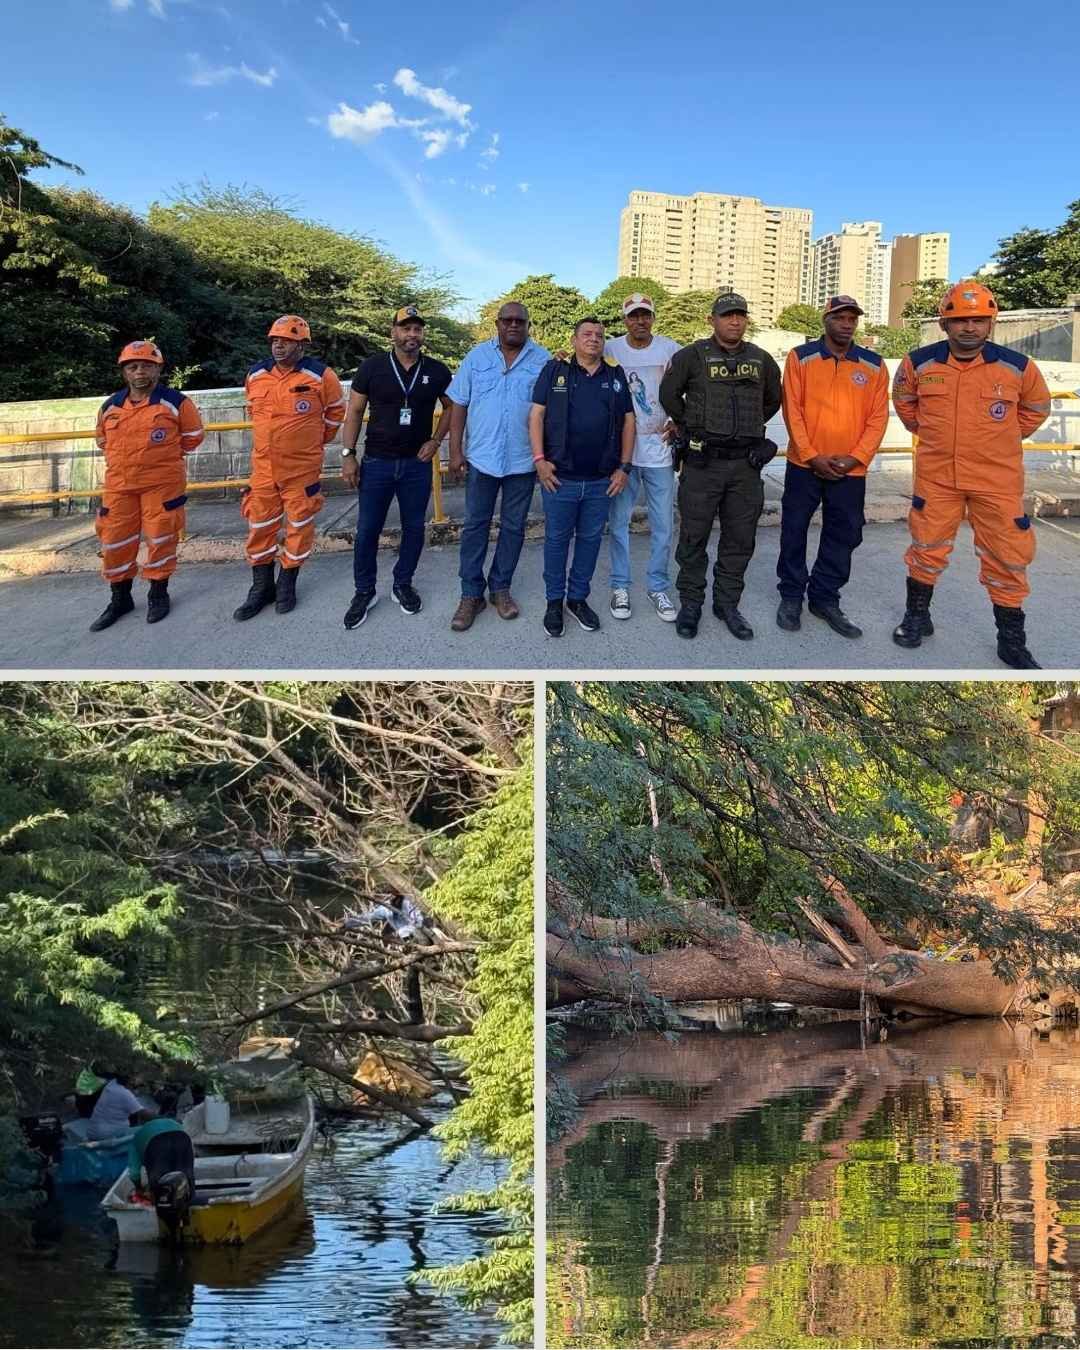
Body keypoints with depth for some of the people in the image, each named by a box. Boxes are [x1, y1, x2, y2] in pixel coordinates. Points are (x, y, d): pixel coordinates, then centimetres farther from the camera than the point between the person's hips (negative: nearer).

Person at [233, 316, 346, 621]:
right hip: (263, 466, 3)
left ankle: (287, 584, 21)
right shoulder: (255, 376, 2)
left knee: (299, 525, 6)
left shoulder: (320, 376, -10)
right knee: (259, 525, 7)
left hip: (303, 468, -3)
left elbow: (336, 411, 7)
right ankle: (262, 587, 20)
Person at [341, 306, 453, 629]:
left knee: (414, 528, 9)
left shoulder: (436, 371, -1)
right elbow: (354, 411, 0)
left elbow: (451, 407, 14)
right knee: (367, 530, 2)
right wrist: (348, 455, -6)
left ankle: (403, 584, 26)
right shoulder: (372, 367, -5)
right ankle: (364, 591, 15)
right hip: (377, 462, -1)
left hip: (417, 464, 1)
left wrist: (436, 440, 0)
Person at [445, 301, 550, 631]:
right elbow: (459, 405, 5)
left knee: (513, 527, 9)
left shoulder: (543, 360, 0)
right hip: (481, 456, 0)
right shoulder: (477, 357, 3)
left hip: (523, 459, 0)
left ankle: (500, 588, 23)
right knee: (475, 526, 3)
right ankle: (471, 594, 10)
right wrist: (455, 450, 0)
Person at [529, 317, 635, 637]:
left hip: (602, 479, 3)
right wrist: (539, 459, -10)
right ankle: (554, 601, 19)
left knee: (590, 539, 11)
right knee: (557, 539, 6)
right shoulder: (555, 369, 0)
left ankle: (579, 597, 25)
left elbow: (628, 420, 10)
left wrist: (624, 467, 4)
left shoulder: (616, 374, 7)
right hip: (560, 476, -3)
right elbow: (537, 414, -2)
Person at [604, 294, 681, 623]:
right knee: (618, 521, 6)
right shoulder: (610, 349, -2)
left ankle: (658, 587, 18)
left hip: (659, 448, 1)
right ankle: (620, 587, 17)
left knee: (663, 524, 5)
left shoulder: (670, 349, -1)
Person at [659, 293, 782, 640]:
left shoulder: (761, 360, 9)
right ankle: (690, 603, 13)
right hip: (703, 462, -3)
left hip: (746, 464, 3)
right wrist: (691, 427, 9)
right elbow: (669, 394, 7)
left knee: (740, 539, 8)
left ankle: (727, 603, 20)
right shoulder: (693, 356, -2)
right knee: (694, 536, 2)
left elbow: (773, 400, 24)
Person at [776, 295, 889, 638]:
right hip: (804, 465, -2)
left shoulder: (874, 365, 4)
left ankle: (825, 598, 21)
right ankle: (791, 596, 20)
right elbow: (792, 411, -6)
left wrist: (856, 458, -10)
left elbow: (878, 418, 2)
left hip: (851, 470, 2)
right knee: (794, 531, 6)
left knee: (843, 536, 8)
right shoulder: (800, 357, -2)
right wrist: (813, 456, -12)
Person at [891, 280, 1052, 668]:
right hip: (936, 476, 1)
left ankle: (1012, 640, 17)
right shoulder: (919, 363, -5)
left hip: (998, 480, -1)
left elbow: (1037, 407, 12)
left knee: (1007, 557, 3)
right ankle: (917, 616, 33)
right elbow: (903, 400, 17)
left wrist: (1003, 439, 10)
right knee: (927, 547, 12)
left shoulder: (1017, 367, -8)